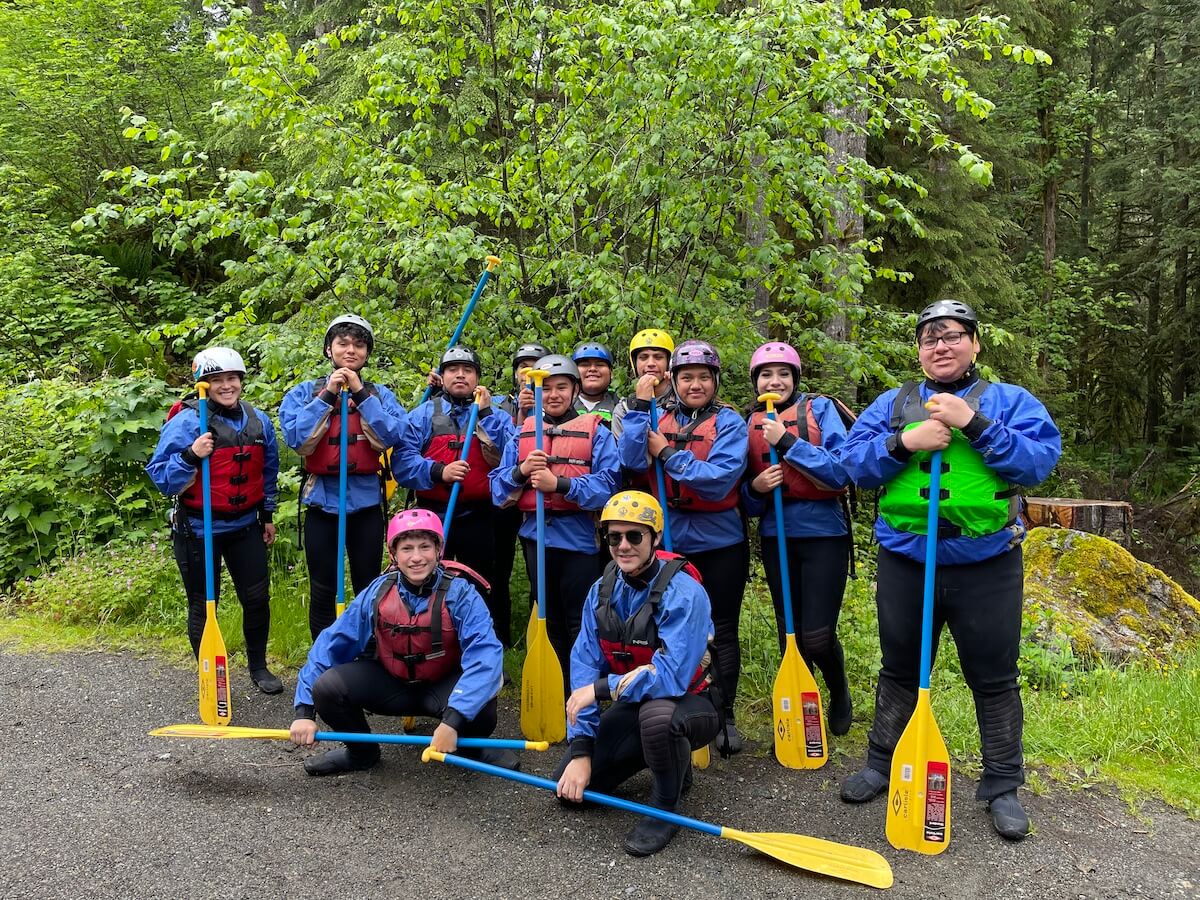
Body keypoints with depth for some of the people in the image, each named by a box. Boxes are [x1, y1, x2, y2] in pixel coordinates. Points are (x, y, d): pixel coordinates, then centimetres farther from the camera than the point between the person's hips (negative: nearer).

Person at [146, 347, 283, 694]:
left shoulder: (259, 421, 3)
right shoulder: (186, 422, -14)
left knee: (258, 599, 10)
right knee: (203, 604, 7)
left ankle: (259, 667, 30)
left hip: (245, 526, 5)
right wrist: (191, 456, -31)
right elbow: (160, 476, -15)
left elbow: (269, 472, 16)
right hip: (199, 530, -4)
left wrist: (268, 515, 17)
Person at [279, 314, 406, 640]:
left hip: (366, 501, 0)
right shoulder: (305, 392, 3)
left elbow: (393, 435, -13)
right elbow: (295, 438, -12)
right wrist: (327, 396, -14)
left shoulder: (380, 394, 5)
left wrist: (360, 394, -15)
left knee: (369, 589, 10)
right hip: (322, 501, 0)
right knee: (322, 592, 9)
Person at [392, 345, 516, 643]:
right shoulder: (423, 414, 7)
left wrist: (485, 413, -12)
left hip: (478, 518, 0)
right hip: (432, 516, 1)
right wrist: (438, 471, -21)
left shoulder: (495, 414, 8)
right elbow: (402, 460, -6)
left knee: (485, 587, 7)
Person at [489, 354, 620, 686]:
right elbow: (498, 488, 6)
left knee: (581, 624, 2)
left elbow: (607, 483, -14)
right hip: (536, 536, 4)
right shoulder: (522, 433, 12)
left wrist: (559, 484, -23)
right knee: (549, 622, 16)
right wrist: (521, 471, -14)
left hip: (579, 537, -4)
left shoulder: (596, 432, 0)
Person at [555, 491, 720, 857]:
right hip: (631, 706, 6)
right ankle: (669, 763, 18)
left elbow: (670, 677, -34)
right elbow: (584, 670, -9)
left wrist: (603, 688, -29)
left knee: (655, 713, -40)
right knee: (570, 788, -4)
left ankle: (665, 808, -10)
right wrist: (580, 749, -16)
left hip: (690, 705, -6)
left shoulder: (684, 593, -26)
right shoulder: (601, 592, -6)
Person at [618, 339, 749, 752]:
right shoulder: (659, 419, 4)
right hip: (670, 541, 3)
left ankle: (724, 717, 22)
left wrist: (667, 453, -17)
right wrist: (639, 406, -16)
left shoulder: (729, 422, -6)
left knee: (721, 629, 8)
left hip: (719, 543, -2)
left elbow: (718, 481, -19)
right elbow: (632, 462, -13)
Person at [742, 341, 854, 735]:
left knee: (817, 638, -4)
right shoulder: (749, 422, 8)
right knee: (789, 634, 11)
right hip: (776, 537, 4)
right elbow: (745, 498, 11)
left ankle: (839, 693, 28)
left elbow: (842, 471, -14)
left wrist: (787, 442, -20)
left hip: (822, 533, -4)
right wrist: (754, 488, -12)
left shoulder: (819, 408, -3)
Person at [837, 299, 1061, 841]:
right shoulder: (893, 404, 8)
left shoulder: (1009, 401, 2)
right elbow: (853, 462, -2)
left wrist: (974, 424, -21)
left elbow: (1040, 460, -13)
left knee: (994, 678, 9)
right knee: (899, 670, 17)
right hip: (904, 563, 2)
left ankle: (1003, 787, 27)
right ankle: (883, 765, 33)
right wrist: (903, 443, -18)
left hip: (987, 566, -2)